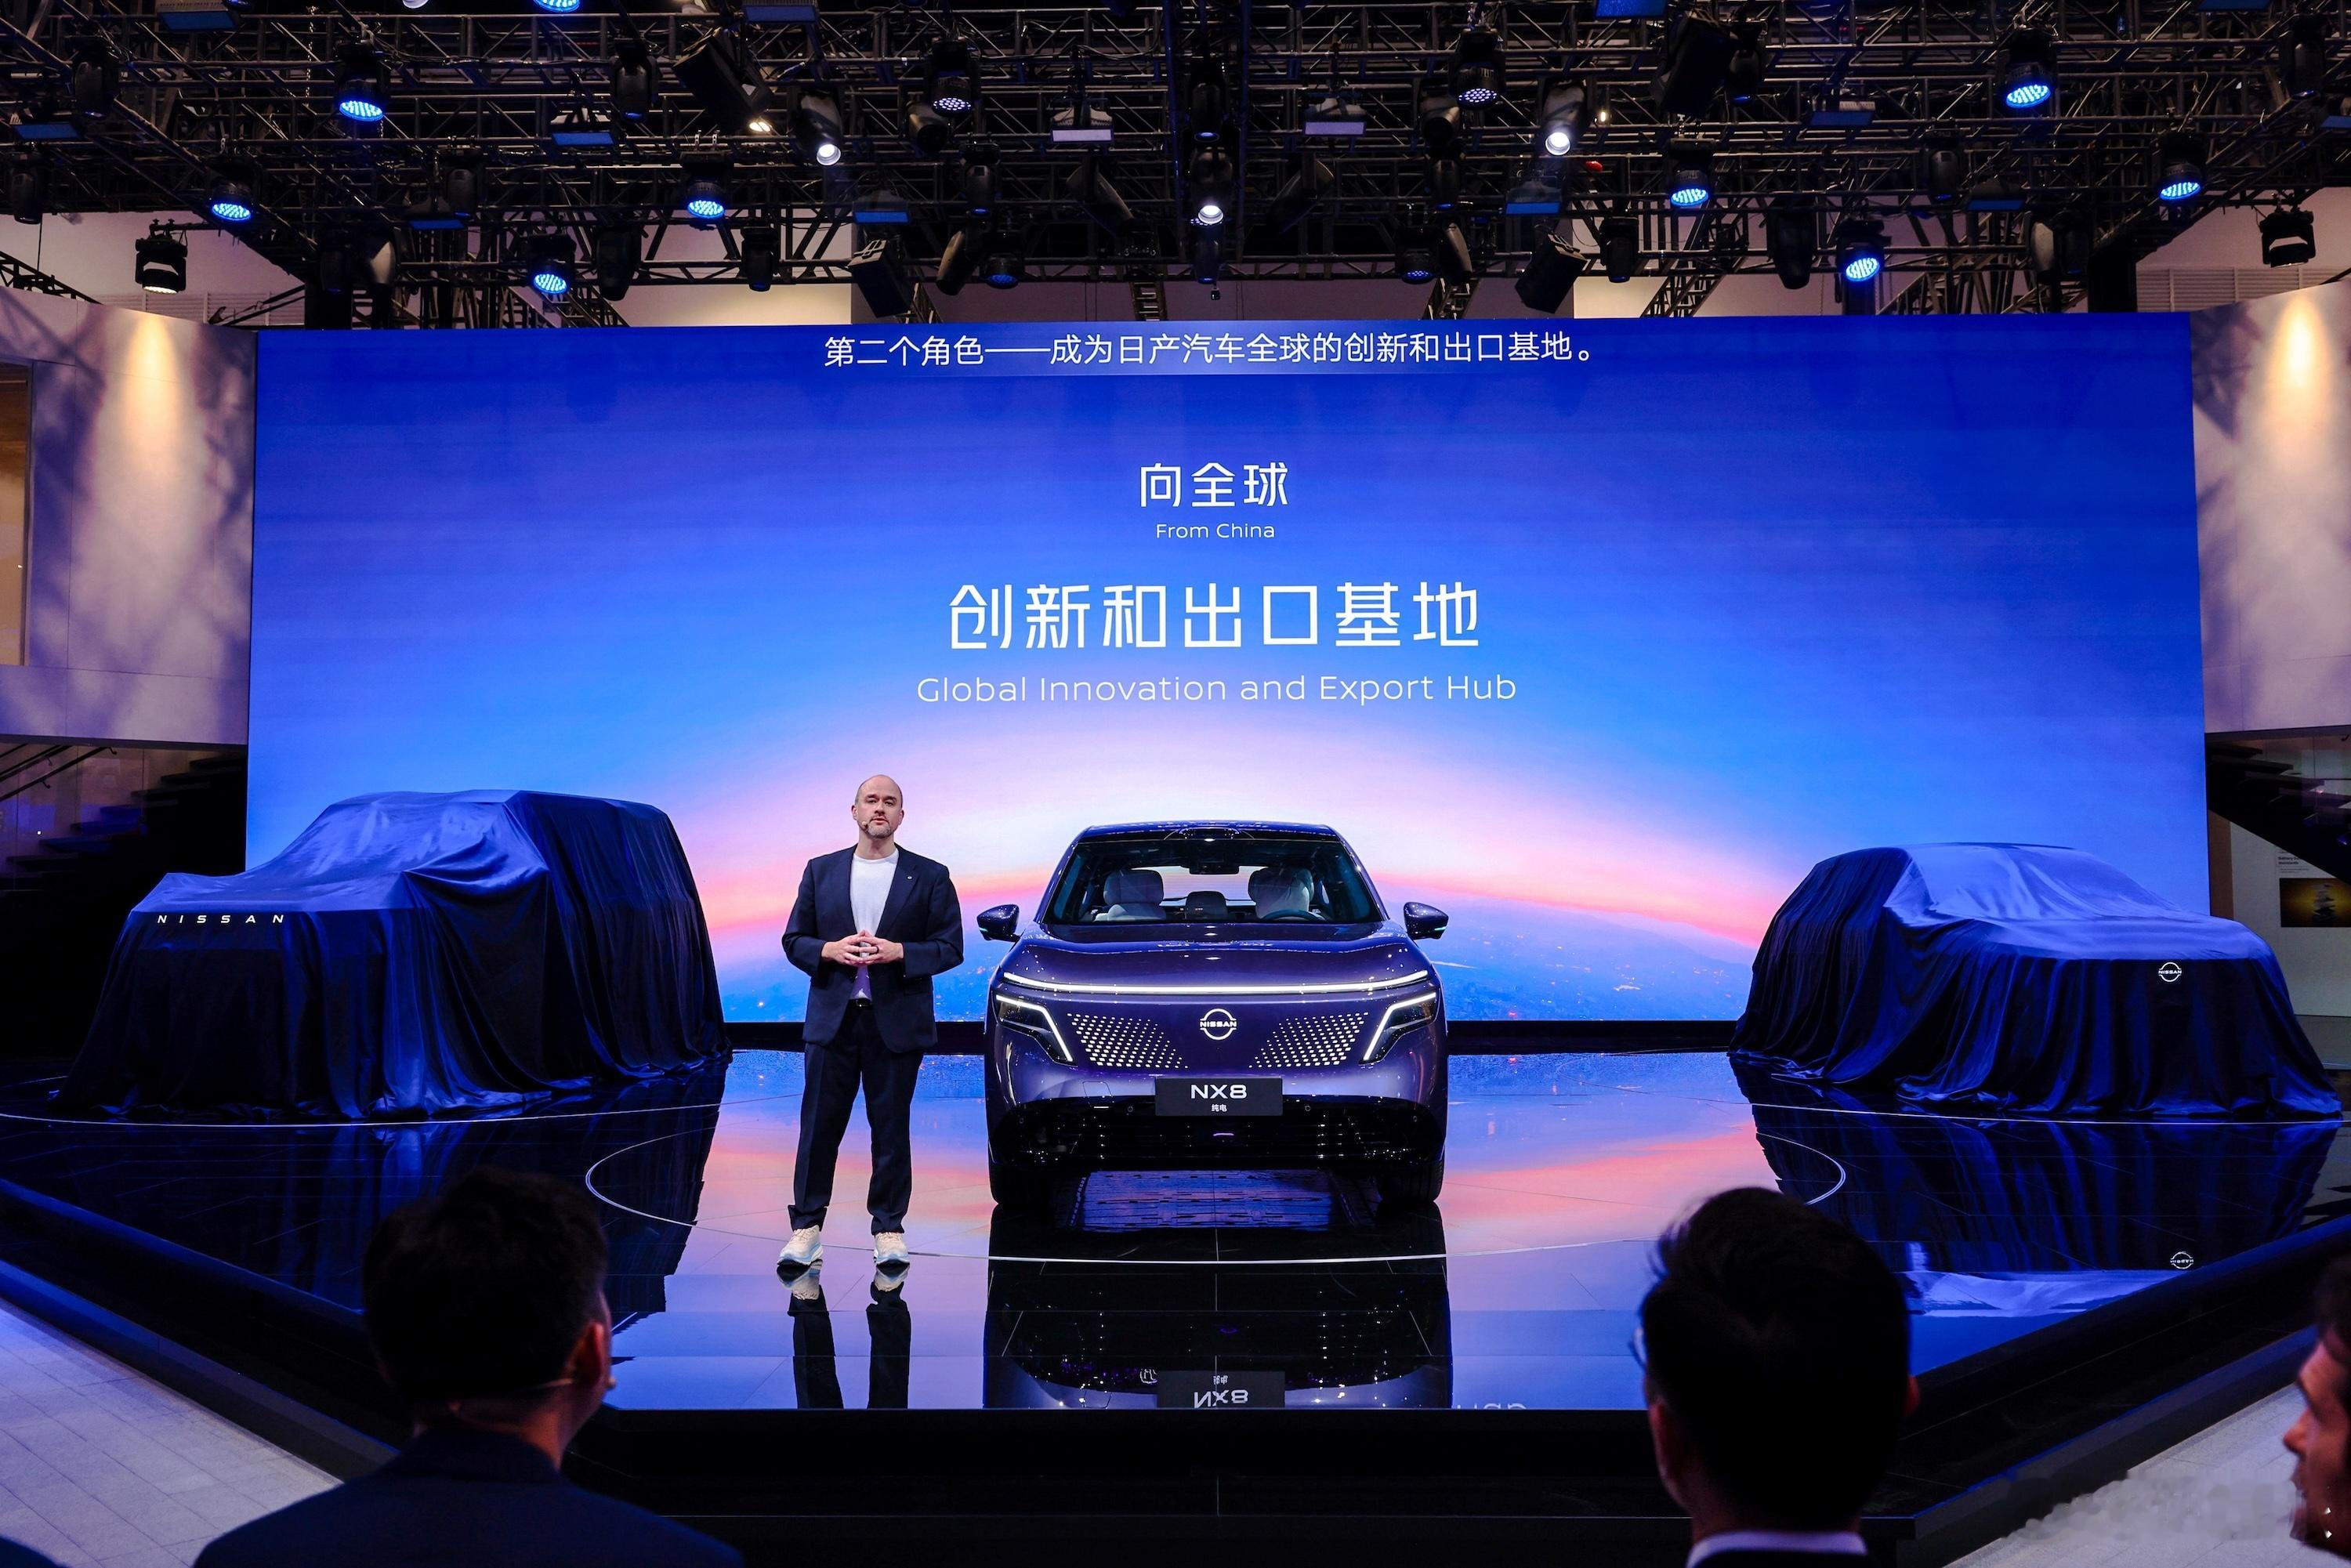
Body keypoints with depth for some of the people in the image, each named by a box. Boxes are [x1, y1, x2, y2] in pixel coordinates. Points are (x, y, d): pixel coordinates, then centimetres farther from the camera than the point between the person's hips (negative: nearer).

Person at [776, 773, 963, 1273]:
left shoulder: (929, 876, 3)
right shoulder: (821, 871, 9)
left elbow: (951, 947, 0)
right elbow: (794, 940, 10)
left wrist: (898, 952, -15)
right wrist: (829, 950, -11)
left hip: (896, 1021, -1)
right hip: (831, 1020, 2)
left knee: (891, 1129, 5)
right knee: (819, 1126, 3)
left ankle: (889, 1229, 14)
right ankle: (807, 1227, 11)